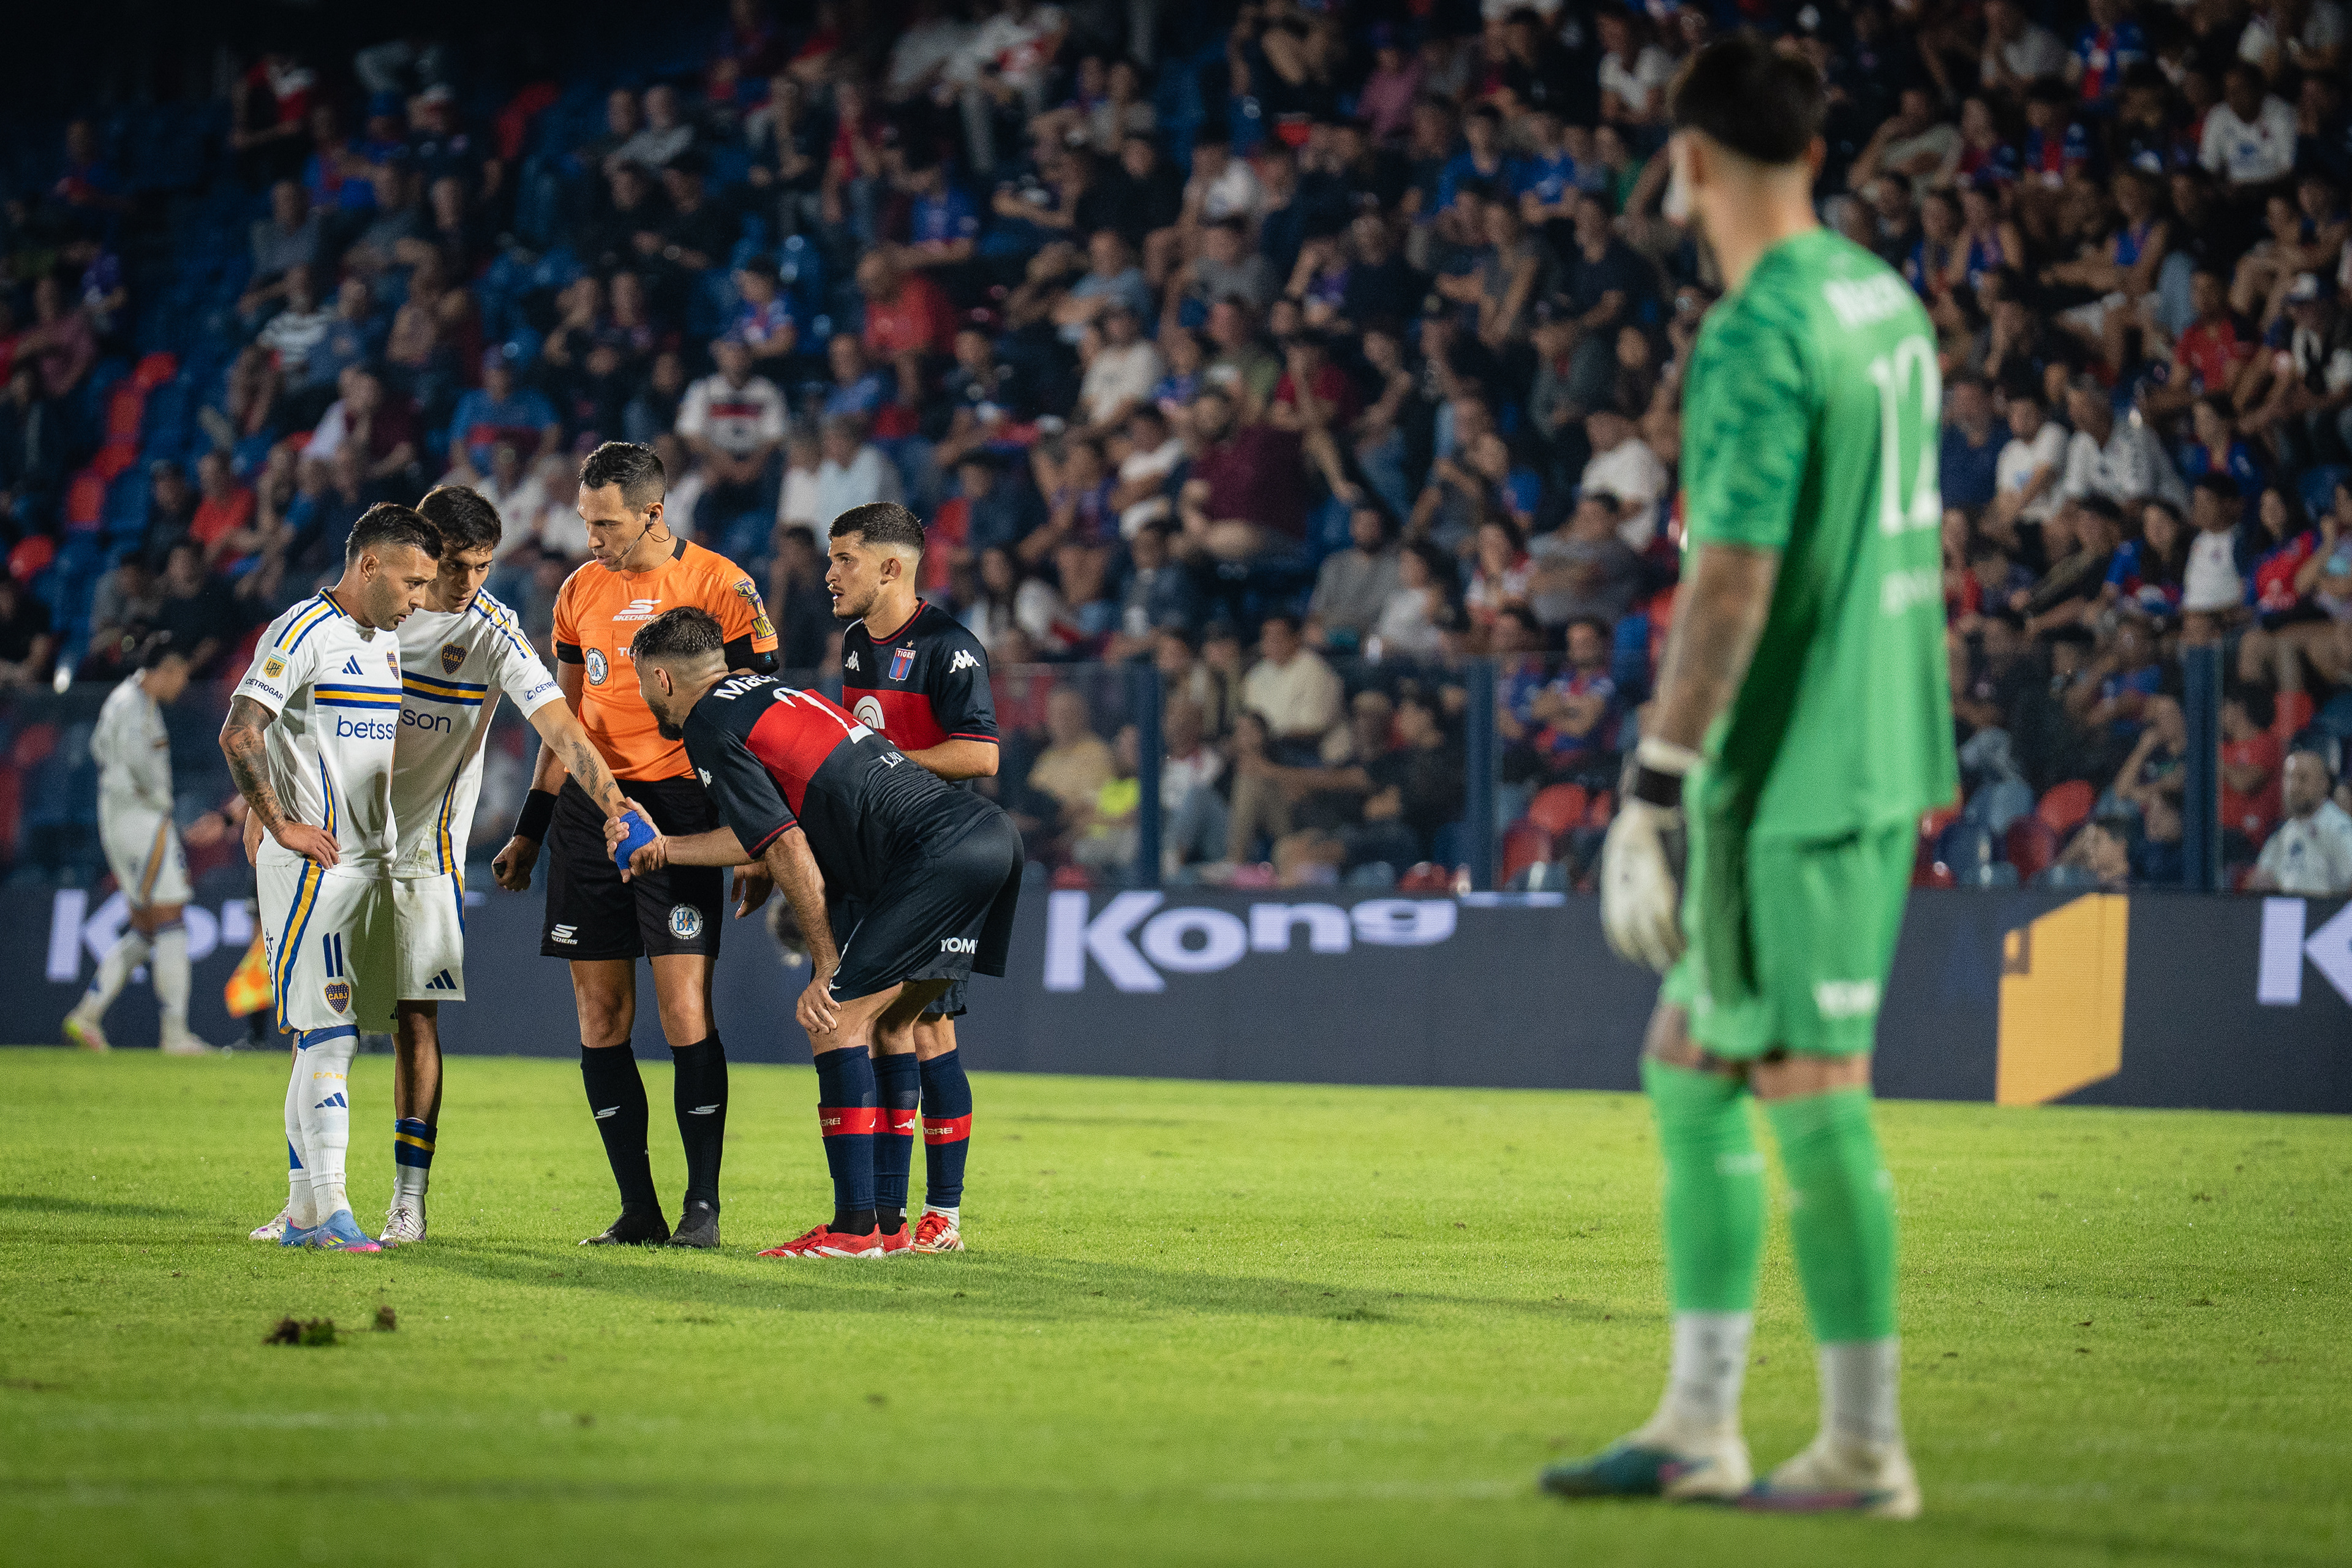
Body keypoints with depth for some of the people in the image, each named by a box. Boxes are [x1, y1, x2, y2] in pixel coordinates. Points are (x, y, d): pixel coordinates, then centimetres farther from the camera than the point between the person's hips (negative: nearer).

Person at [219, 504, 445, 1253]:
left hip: (368, 859, 8)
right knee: (328, 1037, -11)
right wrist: (282, 826, -15)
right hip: (314, 864, -8)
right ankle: (327, 1212, -12)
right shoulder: (302, 632, -11)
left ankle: (303, 1214, 12)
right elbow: (239, 736, -17)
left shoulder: (387, 642, 17)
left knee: (326, 1042, 9)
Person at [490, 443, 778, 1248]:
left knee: (685, 1009, -11)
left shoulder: (720, 587, -3)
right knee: (600, 1016, 1)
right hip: (588, 810, 5)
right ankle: (637, 1209, 6)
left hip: (680, 806, -5)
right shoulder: (580, 591, 12)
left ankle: (703, 1205, -4)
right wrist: (529, 830, 20)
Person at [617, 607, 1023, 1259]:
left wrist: (828, 968, -2)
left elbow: (789, 850, -6)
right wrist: (667, 850, 42)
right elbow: (765, 833, 30)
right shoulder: (763, 692, 25)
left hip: (939, 854, -9)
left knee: (838, 1019, -6)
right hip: (991, 832, 9)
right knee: (886, 1023, 17)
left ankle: (855, 1228, -9)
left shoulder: (709, 726, -1)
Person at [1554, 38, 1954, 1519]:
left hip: (1792, 776, -9)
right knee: (1689, 1072, 14)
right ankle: (1700, 1424, 17)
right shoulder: (1887, 301, 12)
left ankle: (1866, 1449, 1)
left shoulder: (1760, 336, -16)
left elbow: (1733, 580, -20)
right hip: (1877, 759, 9)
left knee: (1810, 1096, -4)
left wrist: (1653, 788, -18)